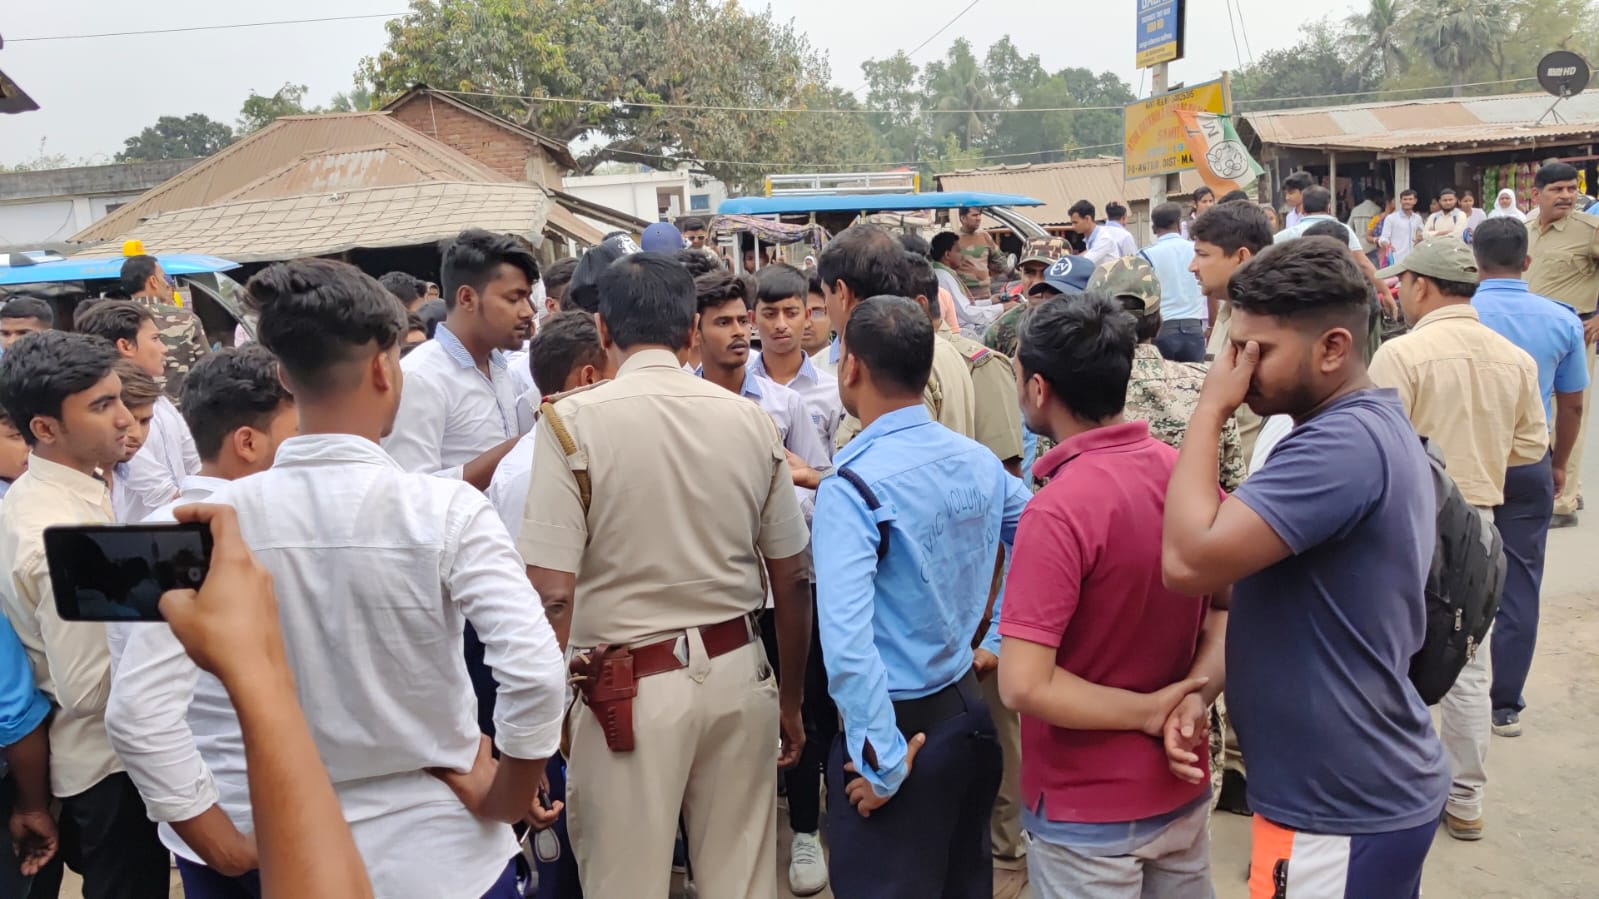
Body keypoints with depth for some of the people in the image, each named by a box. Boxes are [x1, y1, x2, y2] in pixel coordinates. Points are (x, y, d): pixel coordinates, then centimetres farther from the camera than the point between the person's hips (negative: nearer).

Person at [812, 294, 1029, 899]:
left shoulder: (853, 487, -21)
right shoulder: (980, 461, 0)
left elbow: (847, 638, -30)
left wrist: (881, 762, -21)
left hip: (901, 725, -7)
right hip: (969, 709, 7)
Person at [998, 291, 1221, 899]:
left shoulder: (1058, 511, -26)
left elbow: (1023, 684, -29)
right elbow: (1231, 607, 3)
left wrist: (1149, 712, -18)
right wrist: (1192, 700, -12)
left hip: (1087, 810, -6)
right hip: (1181, 790, 7)